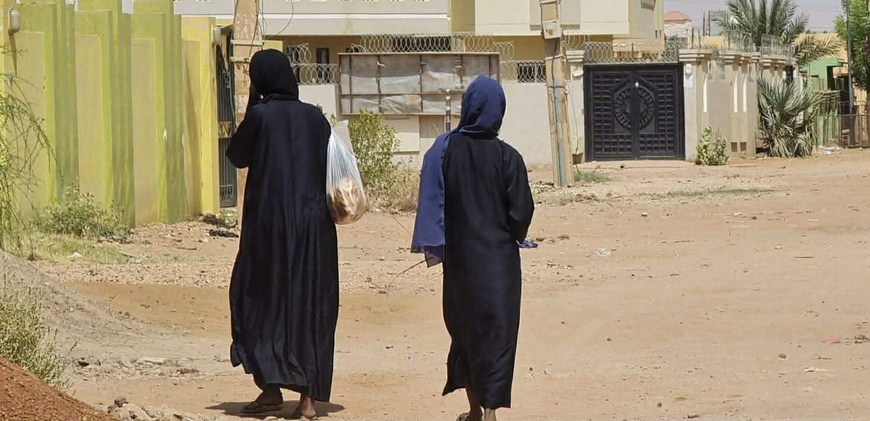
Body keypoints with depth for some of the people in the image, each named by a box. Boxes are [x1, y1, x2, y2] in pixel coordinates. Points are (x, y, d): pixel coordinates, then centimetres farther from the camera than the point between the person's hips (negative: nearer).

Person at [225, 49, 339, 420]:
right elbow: (330, 167, 8)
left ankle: (271, 386, 1)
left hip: (270, 220, -4)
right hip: (314, 222, 4)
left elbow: (236, 156, 6)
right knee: (311, 304, 7)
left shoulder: (260, 115, -7)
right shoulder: (314, 116, 5)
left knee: (263, 298, 8)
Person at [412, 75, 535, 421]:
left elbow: (432, 201, -7)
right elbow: (521, 211, -9)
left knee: (465, 327, 17)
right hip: (498, 258, -3)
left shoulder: (445, 149, -7)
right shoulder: (507, 157, -11)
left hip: (459, 256, 3)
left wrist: (434, 245, 3)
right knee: (496, 331, 1)